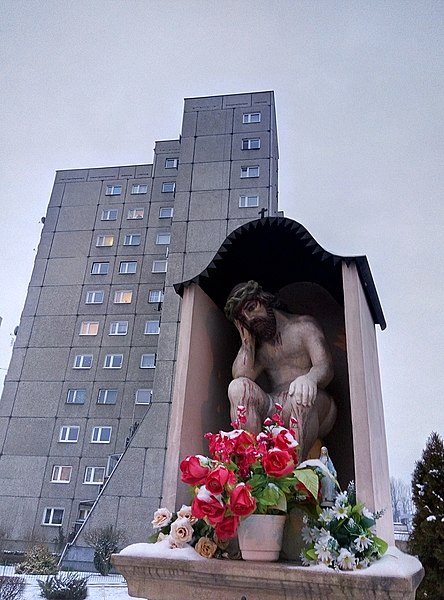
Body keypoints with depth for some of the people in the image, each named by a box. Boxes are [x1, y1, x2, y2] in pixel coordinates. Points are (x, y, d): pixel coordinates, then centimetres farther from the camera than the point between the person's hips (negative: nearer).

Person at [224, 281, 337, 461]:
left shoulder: (303, 326, 9)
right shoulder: (257, 346, 22)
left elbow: (326, 367, -8)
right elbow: (241, 376, 4)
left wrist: (310, 378, -31)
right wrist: (247, 342, 9)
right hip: (272, 409, 3)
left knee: (301, 395, -37)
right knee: (238, 387, -23)